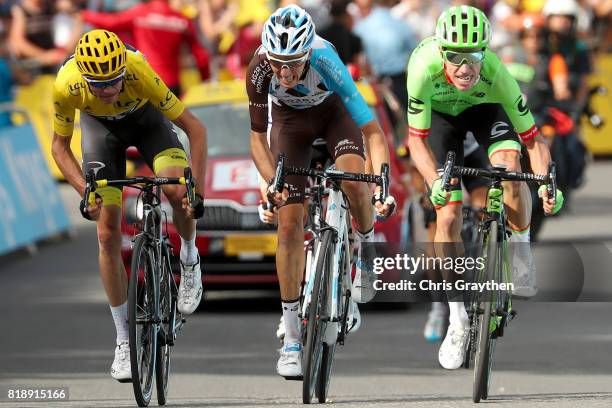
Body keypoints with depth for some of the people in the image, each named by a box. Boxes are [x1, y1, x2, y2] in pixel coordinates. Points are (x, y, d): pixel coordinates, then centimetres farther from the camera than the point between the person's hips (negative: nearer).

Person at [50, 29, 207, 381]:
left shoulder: (140, 72, -40)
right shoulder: (67, 86, -35)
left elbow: (195, 128, -32)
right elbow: (60, 146, -17)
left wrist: (197, 192, -38)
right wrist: (85, 192, -31)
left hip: (146, 119, -1)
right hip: (100, 126, 1)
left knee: (178, 191, -30)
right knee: (108, 234, -7)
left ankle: (189, 260, 3)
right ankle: (124, 340, 5)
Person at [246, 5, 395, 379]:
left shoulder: (325, 61, -39)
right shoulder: (260, 69, -34)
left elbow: (372, 131, -38)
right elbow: (258, 138, -21)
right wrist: (272, 183, -37)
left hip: (333, 110, -1)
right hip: (290, 119, 1)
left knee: (353, 176, -32)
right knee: (290, 224, -7)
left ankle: (368, 248, 0)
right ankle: (291, 338, 0)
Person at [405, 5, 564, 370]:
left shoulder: (496, 73, -38)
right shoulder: (424, 67, -39)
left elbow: (533, 139, -31)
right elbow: (416, 138, -30)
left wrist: (546, 183, -47)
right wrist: (434, 181, -47)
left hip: (485, 108, 0)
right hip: (442, 113, 0)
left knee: (510, 165, -32)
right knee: (448, 215, -9)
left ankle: (521, 254, -7)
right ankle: (458, 320, 3)